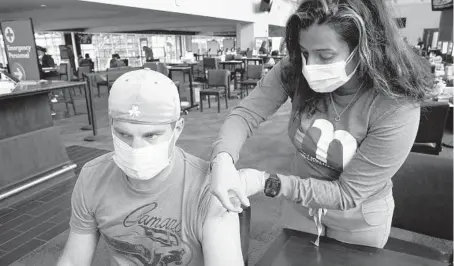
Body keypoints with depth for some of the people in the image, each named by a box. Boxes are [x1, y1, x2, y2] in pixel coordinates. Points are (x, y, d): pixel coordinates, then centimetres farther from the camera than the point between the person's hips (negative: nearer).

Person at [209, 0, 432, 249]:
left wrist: (272, 184, -33)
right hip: (301, 203, 3)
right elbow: (246, 114, -19)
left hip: (357, 220, -2)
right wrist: (223, 158, -39)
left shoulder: (396, 109, -31)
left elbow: (346, 193, -26)